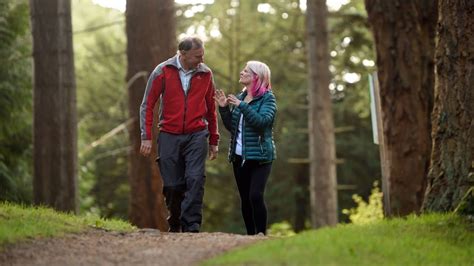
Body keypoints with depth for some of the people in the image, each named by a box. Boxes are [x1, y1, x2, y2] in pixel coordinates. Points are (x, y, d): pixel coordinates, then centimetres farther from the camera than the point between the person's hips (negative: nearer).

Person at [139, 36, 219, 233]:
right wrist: (146, 137, -6)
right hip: (169, 136, 0)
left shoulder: (205, 74, 3)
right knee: (172, 185, 3)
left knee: (195, 180, -14)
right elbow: (147, 105, 1)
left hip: (196, 136, 0)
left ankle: (191, 226, -14)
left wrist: (214, 140, 15)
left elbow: (211, 109, 13)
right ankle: (175, 227, 19)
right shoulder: (163, 71, -2)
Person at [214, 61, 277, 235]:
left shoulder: (267, 98, -5)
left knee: (255, 196, -17)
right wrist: (224, 108, 0)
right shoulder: (240, 97, 13)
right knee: (245, 199, 7)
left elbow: (263, 121, -21)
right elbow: (231, 127, 14)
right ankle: (250, 236, 13)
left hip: (259, 156, -6)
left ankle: (261, 234, -11)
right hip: (239, 156, 6)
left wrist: (241, 106, -24)